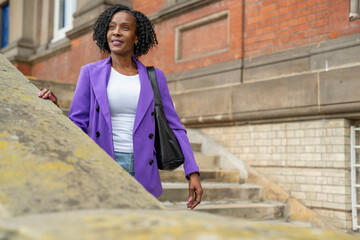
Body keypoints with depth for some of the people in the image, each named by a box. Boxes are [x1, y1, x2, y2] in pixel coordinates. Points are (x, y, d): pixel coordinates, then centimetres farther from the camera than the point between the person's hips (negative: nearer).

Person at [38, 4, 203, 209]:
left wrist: (193, 173, -1)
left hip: (142, 175, 1)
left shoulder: (154, 77, 7)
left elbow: (173, 127, 8)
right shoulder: (91, 73, 4)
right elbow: (77, 126, 2)